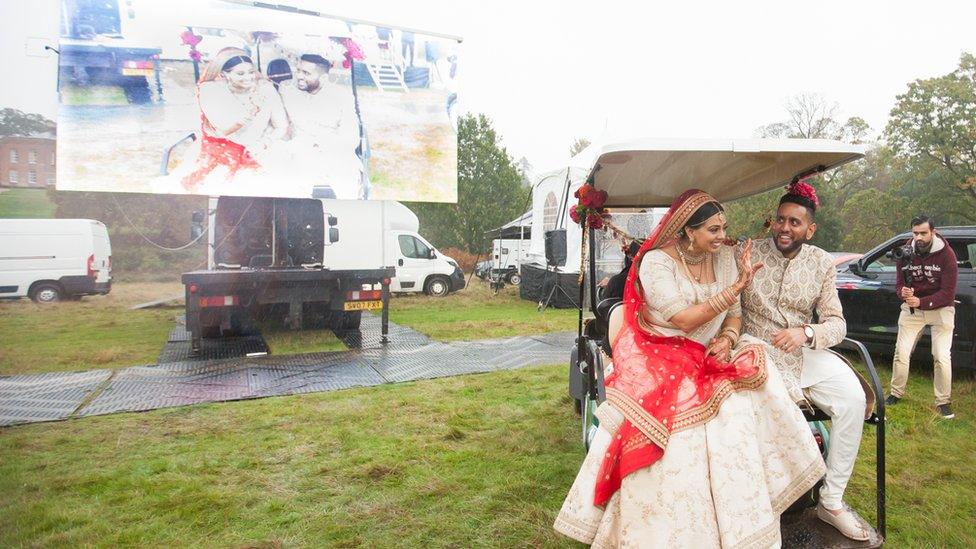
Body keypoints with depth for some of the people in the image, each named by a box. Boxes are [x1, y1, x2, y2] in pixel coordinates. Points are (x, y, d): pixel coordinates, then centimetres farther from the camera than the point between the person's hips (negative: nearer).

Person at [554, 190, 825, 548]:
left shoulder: (724, 256, 8)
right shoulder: (657, 261, -10)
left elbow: (734, 314, 13)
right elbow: (684, 320, -17)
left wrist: (727, 339, -10)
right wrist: (735, 287, -19)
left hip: (706, 358, 6)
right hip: (658, 357, -5)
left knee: (736, 406, -23)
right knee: (679, 419, -30)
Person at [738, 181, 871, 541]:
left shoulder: (821, 262, 5)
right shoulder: (749, 254, -3)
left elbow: (837, 324, 1)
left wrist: (806, 332, -20)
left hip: (804, 349, 4)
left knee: (853, 398, -18)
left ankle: (832, 501, -2)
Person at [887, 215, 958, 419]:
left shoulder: (946, 254, -15)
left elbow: (948, 293, -17)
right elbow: (899, 282, -1)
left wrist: (921, 302, -31)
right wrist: (903, 292, -25)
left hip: (940, 309, -3)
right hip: (912, 308, 3)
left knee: (942, 357, -6)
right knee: (901, 352, 3)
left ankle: (943, 402, 8)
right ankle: (896, 393, 19)